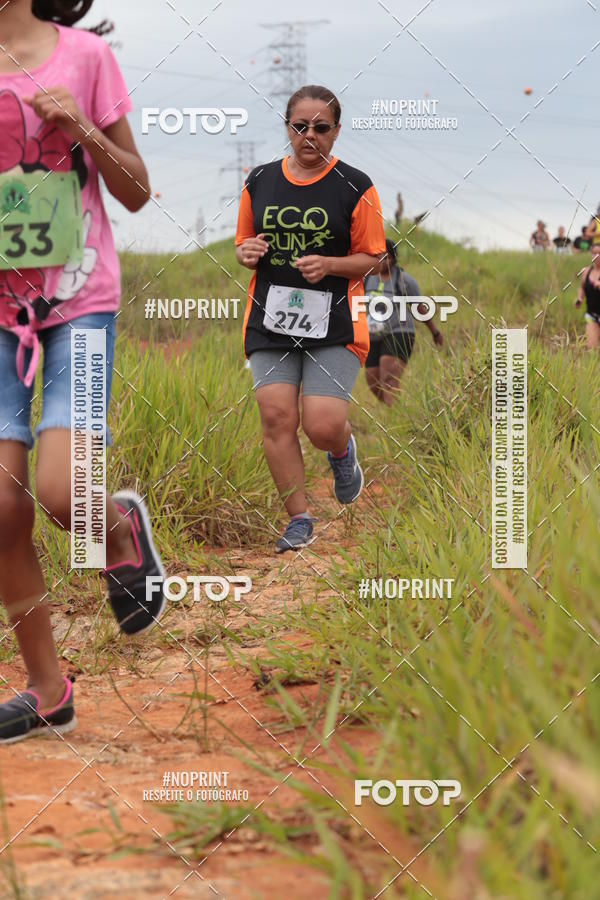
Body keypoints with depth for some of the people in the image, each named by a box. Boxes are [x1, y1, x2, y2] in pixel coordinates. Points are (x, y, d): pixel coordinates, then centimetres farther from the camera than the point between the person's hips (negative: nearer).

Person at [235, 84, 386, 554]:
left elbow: (372, 258, 1)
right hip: (270, 319, 3)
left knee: (323, 426, -12)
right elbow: (243, 247, 18)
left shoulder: (355, 187, -1)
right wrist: (247, 252, -5)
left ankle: (343, 450, 26)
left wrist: (329, 265, -16)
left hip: (334, 324, -3)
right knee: (277, 417, -6)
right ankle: (299, 519, 8)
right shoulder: (259, 181, 8)